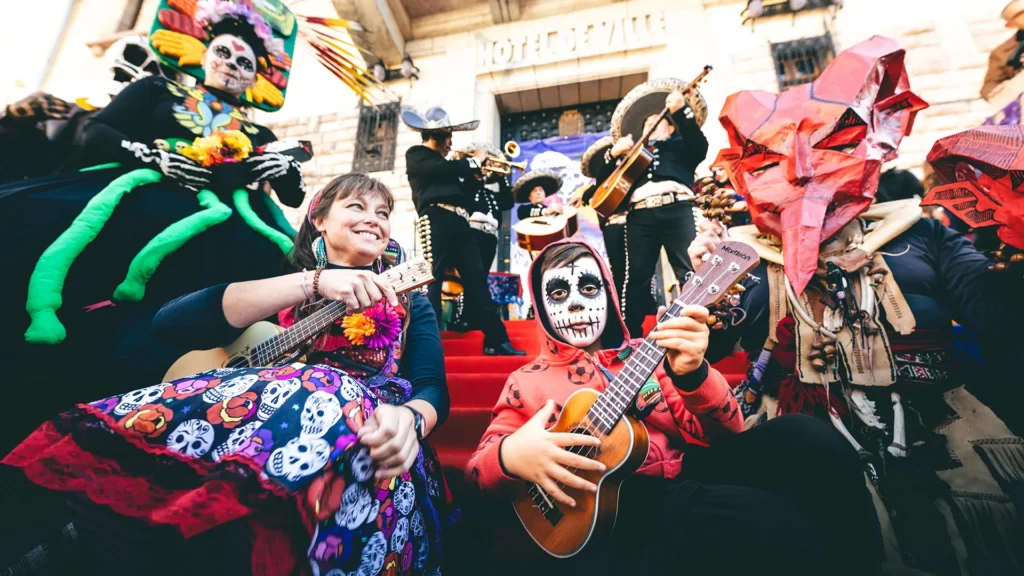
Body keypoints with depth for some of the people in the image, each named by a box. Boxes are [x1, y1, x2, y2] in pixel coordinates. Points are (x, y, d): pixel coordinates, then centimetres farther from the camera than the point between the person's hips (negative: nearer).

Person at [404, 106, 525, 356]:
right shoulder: (416, 154, 10)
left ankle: (496, 340, 4)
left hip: (458, 223, 7)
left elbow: (462, 192, 28)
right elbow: (446, 169, -9)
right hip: (437, 219, -7)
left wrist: (477, 172, 20)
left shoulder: (442, 162, 31)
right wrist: (475, 161, 4)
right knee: (431, 279, -13)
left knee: (477, 278, 1)